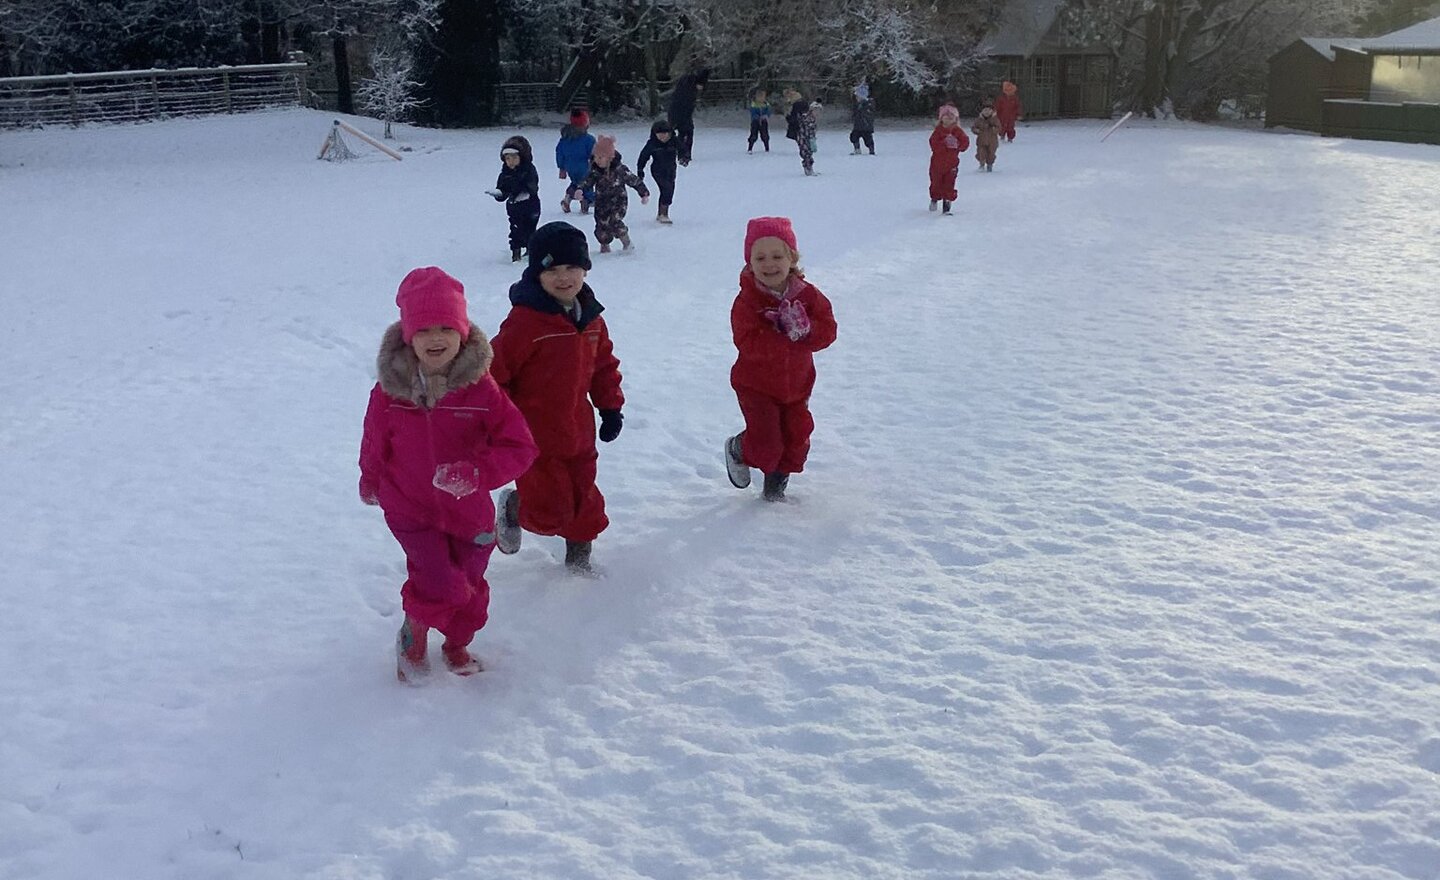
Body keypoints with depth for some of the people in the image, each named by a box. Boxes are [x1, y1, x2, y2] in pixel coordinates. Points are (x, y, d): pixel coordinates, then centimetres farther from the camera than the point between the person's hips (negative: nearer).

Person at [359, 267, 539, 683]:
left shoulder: (481, 388, -17)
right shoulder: (389, 391, -14)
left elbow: (521, 446, -17)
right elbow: (375, 444, 5)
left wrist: (478, 473, -32)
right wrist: (370, 483, 20)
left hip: (469, 512, 2)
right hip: (410, 509, -1)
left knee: (470, 587, 16)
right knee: (441, 583, -15)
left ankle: (457, 644, 48)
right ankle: (413, 637, 18)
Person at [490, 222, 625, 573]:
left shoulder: (591, 318, 3)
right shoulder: (525, 321, -20)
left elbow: (604, 365, 18)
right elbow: (494, 371, -17)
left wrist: (611, 407, 14)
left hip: (578, 433, 7)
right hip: (534, 437, -6)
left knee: (584, 502, 17)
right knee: (550, 512, -5)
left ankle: (578, 558, 39)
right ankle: (512, 508, 27)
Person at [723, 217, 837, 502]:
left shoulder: (807, 294, -6)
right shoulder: (747, 301, -17)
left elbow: (827, 331, -10)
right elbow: (750, 344, -27)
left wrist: (804, 330, -31)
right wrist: (786, 335, -36)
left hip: (796, 385, 4)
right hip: (756, 385, -4)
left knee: (797, 440, 10)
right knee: (765, 445, -9)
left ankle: (776, 485, 35)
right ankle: (737, 449, 26)